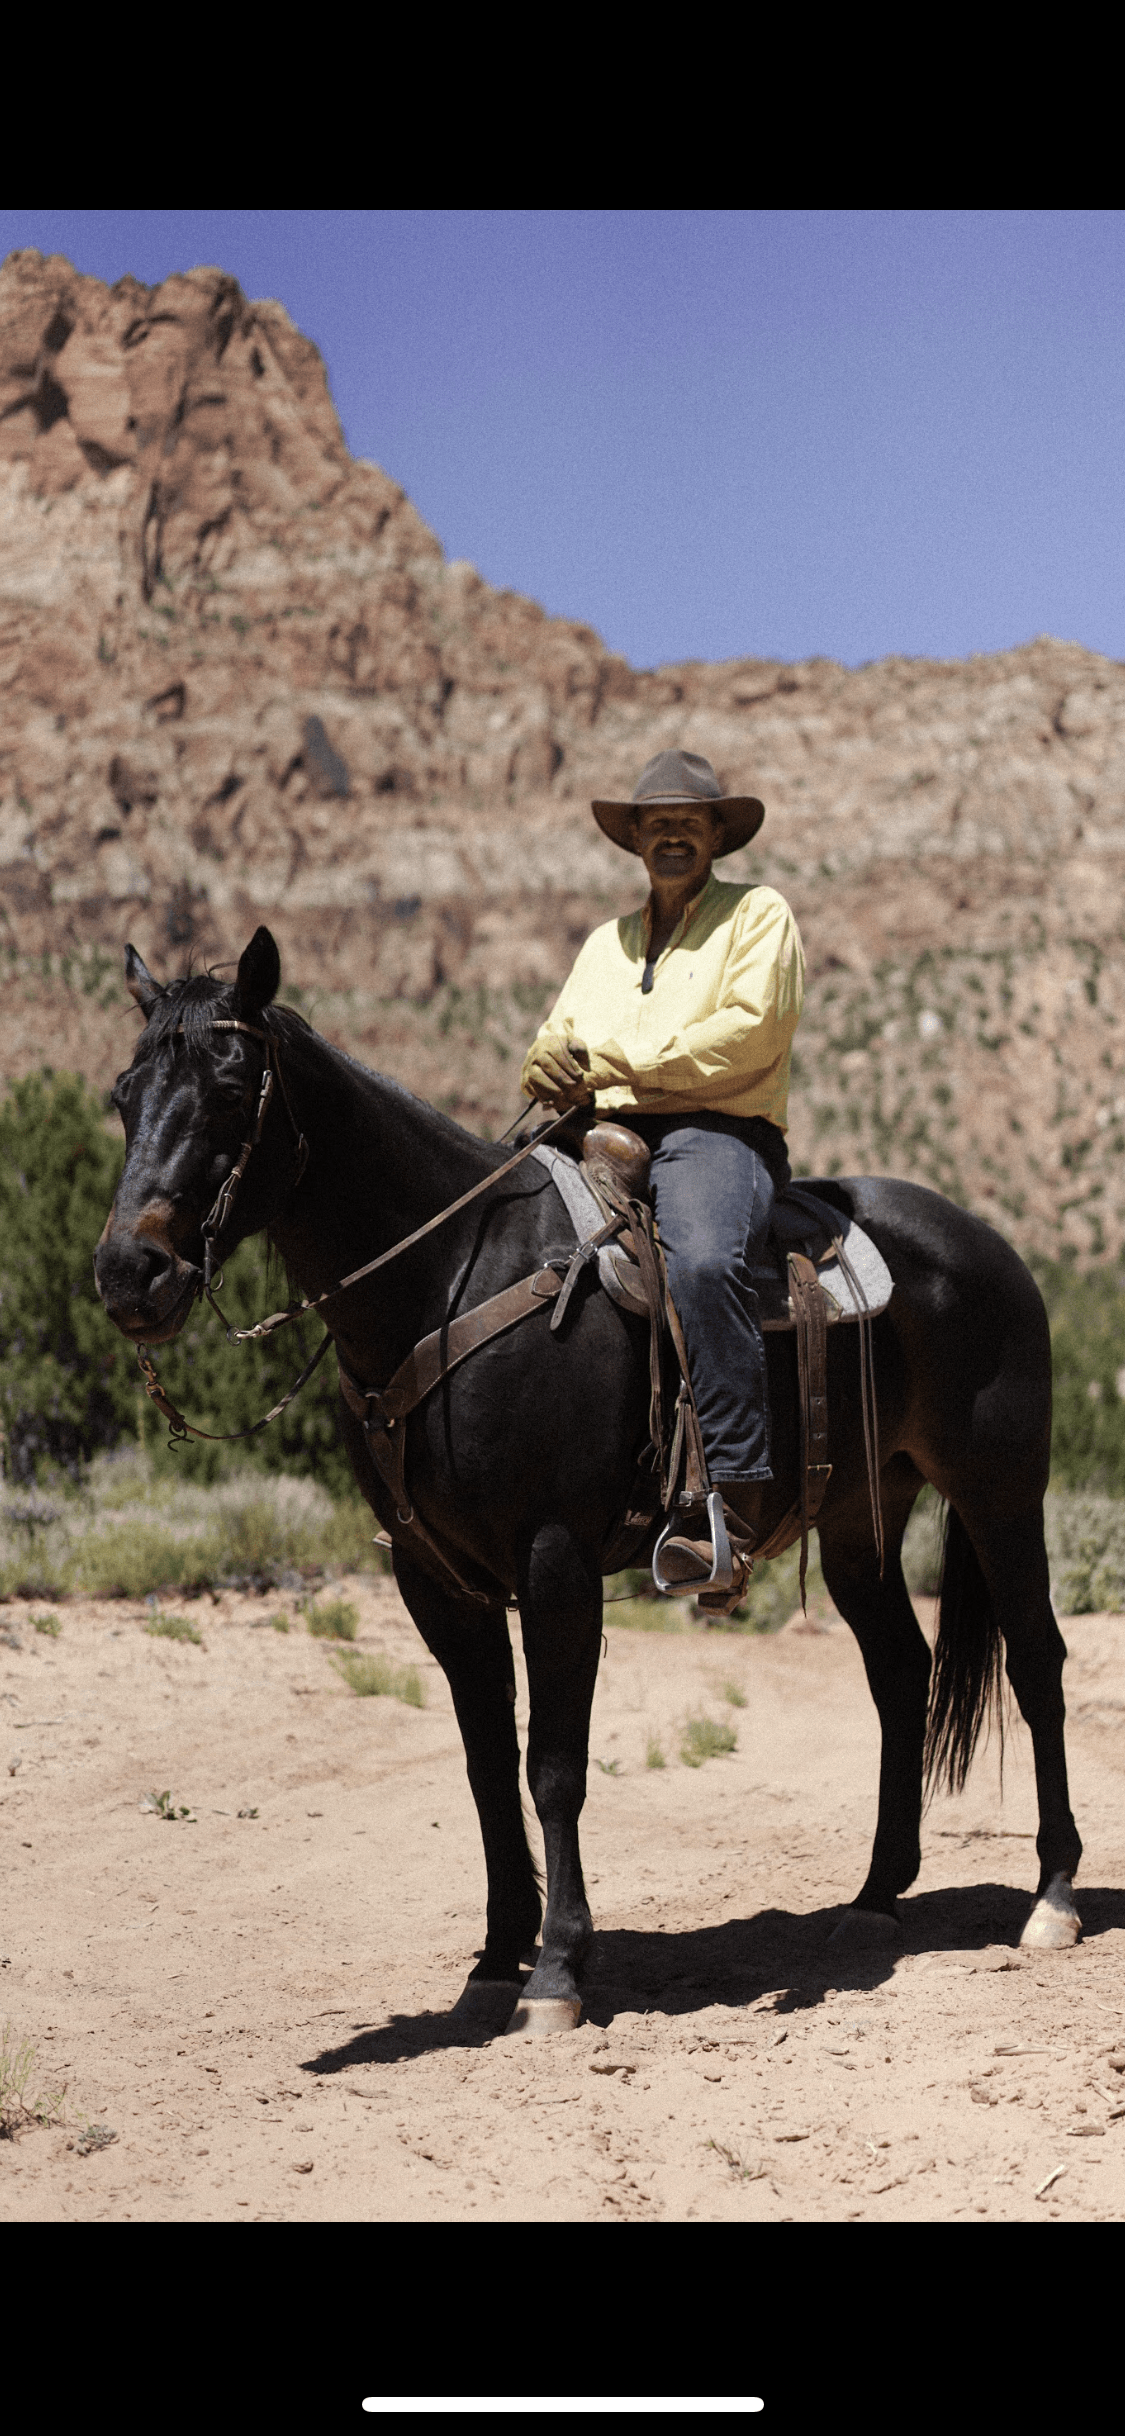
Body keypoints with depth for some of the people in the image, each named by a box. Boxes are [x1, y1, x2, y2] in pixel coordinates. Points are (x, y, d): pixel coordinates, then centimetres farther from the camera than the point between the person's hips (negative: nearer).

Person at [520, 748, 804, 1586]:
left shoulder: (759, 914, 9)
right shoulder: (607, 942, 28)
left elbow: (749, 1032, -7)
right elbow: (558, 1043, 23)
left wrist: (616, 1061, -8)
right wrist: (553, 1067, -4)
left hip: (716, 1136, -7)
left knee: (703, 1262, -38)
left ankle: (730, 1503, -42)